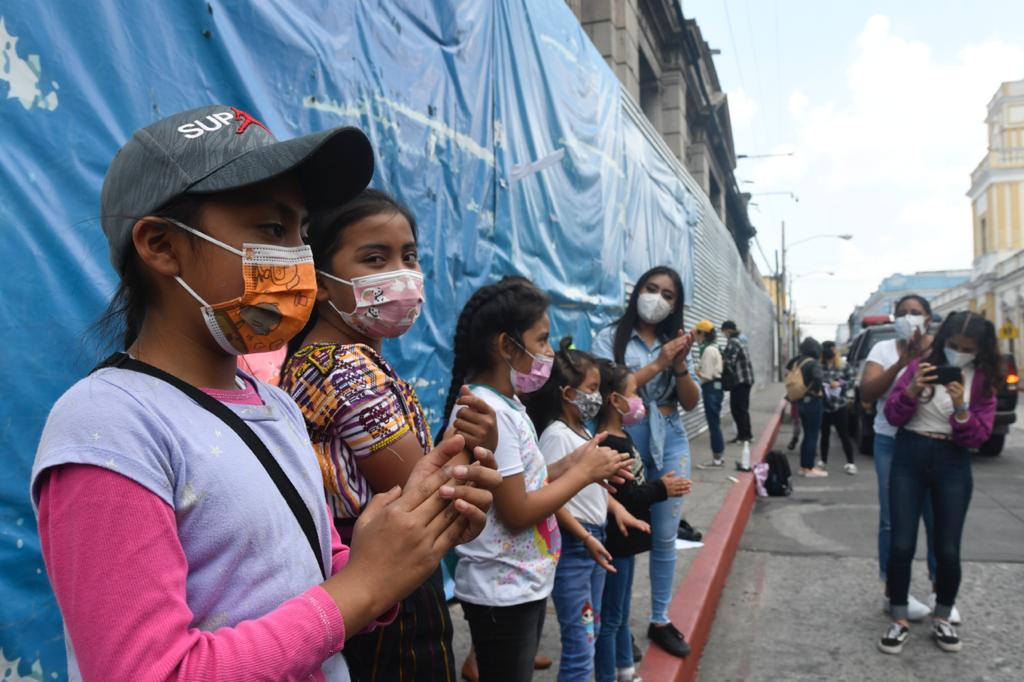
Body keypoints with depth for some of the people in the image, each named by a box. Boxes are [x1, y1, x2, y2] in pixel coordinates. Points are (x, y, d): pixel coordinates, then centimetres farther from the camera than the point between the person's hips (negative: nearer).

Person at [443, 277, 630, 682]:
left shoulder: (507, 404, 5)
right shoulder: (487, 413, -24)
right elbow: (517, 512, -24)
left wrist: (572, 462, -2)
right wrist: (584, 472, -14)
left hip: (524, 584, 9)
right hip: (503, 591, -9)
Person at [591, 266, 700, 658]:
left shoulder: (673, 342, 10)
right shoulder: (610, 337, -3)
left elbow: (691, 403, 5)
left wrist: (680, 365, -13)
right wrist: (657, 365, -18)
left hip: (671, 442, 4)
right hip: (626, 443, -4)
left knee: (665, 536, 10)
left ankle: (660, 621, 24)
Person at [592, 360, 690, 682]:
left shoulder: (620, 438, 9)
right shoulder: (608, 446, -23)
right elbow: (620, 498, -26)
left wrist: (660, 484, 4)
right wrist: (661, 489, -14)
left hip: (625, 539, 10)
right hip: (615, 542, -10)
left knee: (621, 614, 21)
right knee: (610, 618, 3)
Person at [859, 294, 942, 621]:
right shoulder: (883, 349, 2)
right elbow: (866, 394, -8)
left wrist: (926, 355, -23)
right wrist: (901, 363, -17)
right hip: (892, 443, 0)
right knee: (893, 521, 4)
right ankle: (893, 592, 16)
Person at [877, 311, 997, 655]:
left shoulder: (983, 380, 3)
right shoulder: (921, 366, 1)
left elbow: (979, 436, -4)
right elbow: (892, 416, -3)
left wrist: (961, 408, -22)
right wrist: (912, 390, -21)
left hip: (953, 464, 1)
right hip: (909, 457, -1)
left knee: (948, 549, 3)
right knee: (902, 545, -3)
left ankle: (942, 618, 26)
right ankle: (900, 620, 12)